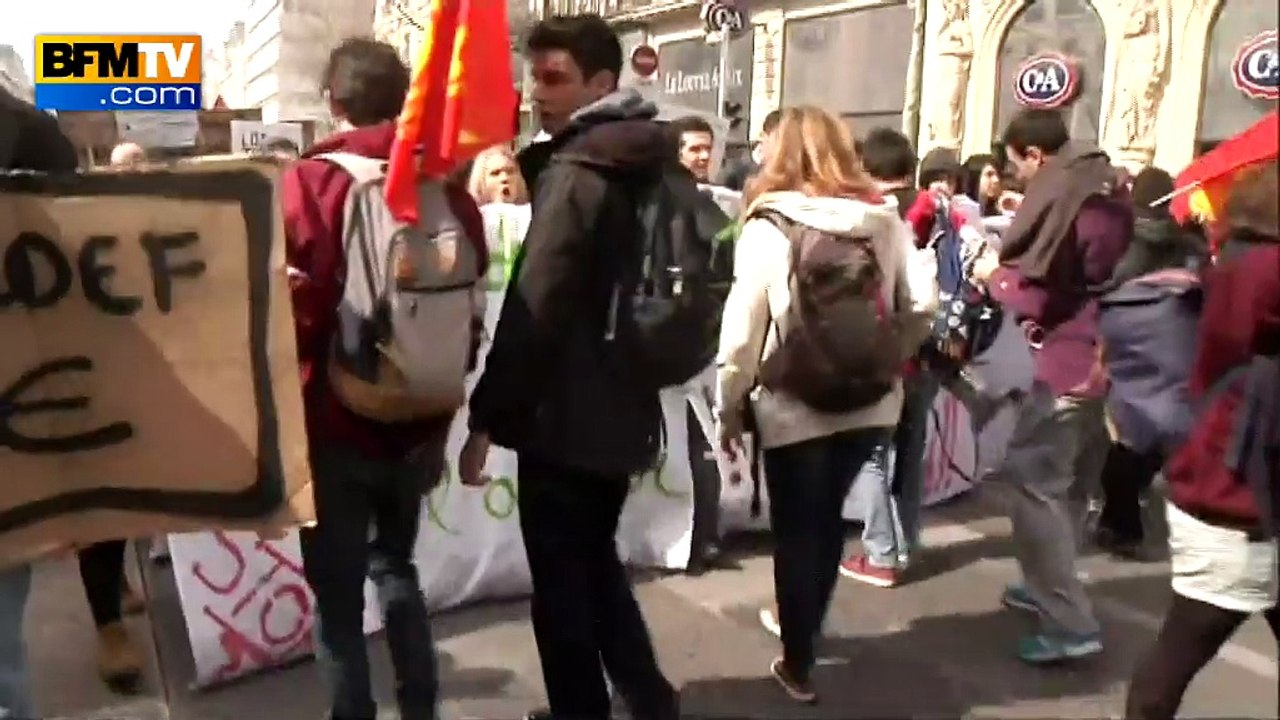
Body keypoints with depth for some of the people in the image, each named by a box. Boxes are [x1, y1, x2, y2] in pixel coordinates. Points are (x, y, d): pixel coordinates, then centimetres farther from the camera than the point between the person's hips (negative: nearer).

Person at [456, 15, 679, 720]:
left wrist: (485, 417, -15)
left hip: (564, 415, -9)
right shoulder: (650, 168, 10)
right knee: (596, 561, 22)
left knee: (561, 581, 6)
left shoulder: (572, 173, -16)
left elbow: (531, 311, -22)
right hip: (622, 408, 9)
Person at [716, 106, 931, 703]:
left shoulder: (767, 227, -10)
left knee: (796, 527, 12)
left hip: (794, 405, -4)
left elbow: (742, 329, -11)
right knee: (827, 516, 23)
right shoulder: (887, 220, -1)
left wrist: (729, 408, 0)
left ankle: (798, 663, 24)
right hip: (869, 401, 4)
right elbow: (919, 315, 2)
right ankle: (803, 623, 44)